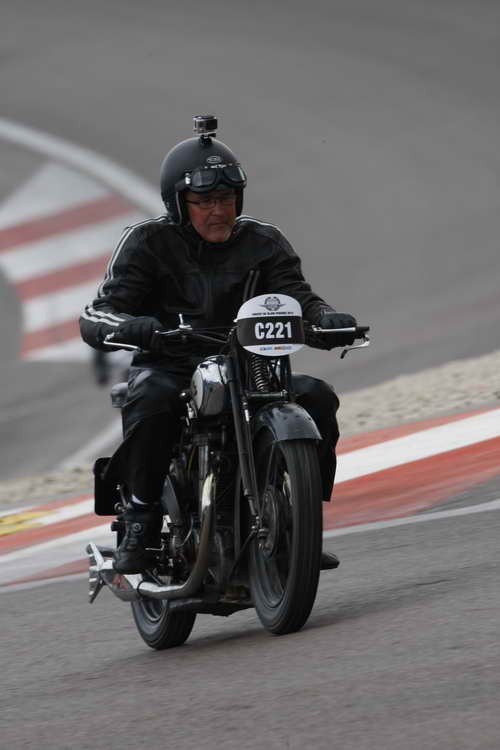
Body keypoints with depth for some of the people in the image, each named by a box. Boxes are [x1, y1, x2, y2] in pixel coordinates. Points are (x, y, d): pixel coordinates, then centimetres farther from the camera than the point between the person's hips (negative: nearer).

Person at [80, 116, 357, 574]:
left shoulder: (263, 242, 10)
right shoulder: (147, 242, 1)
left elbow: (297, 296, -3)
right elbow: (96, 317, -8)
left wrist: (325, 318, -29)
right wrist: (128, 326, -34)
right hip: (168, 367, -3)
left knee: (315, 397, -21)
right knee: (150, 401, -37)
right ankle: (139, 526, -22)